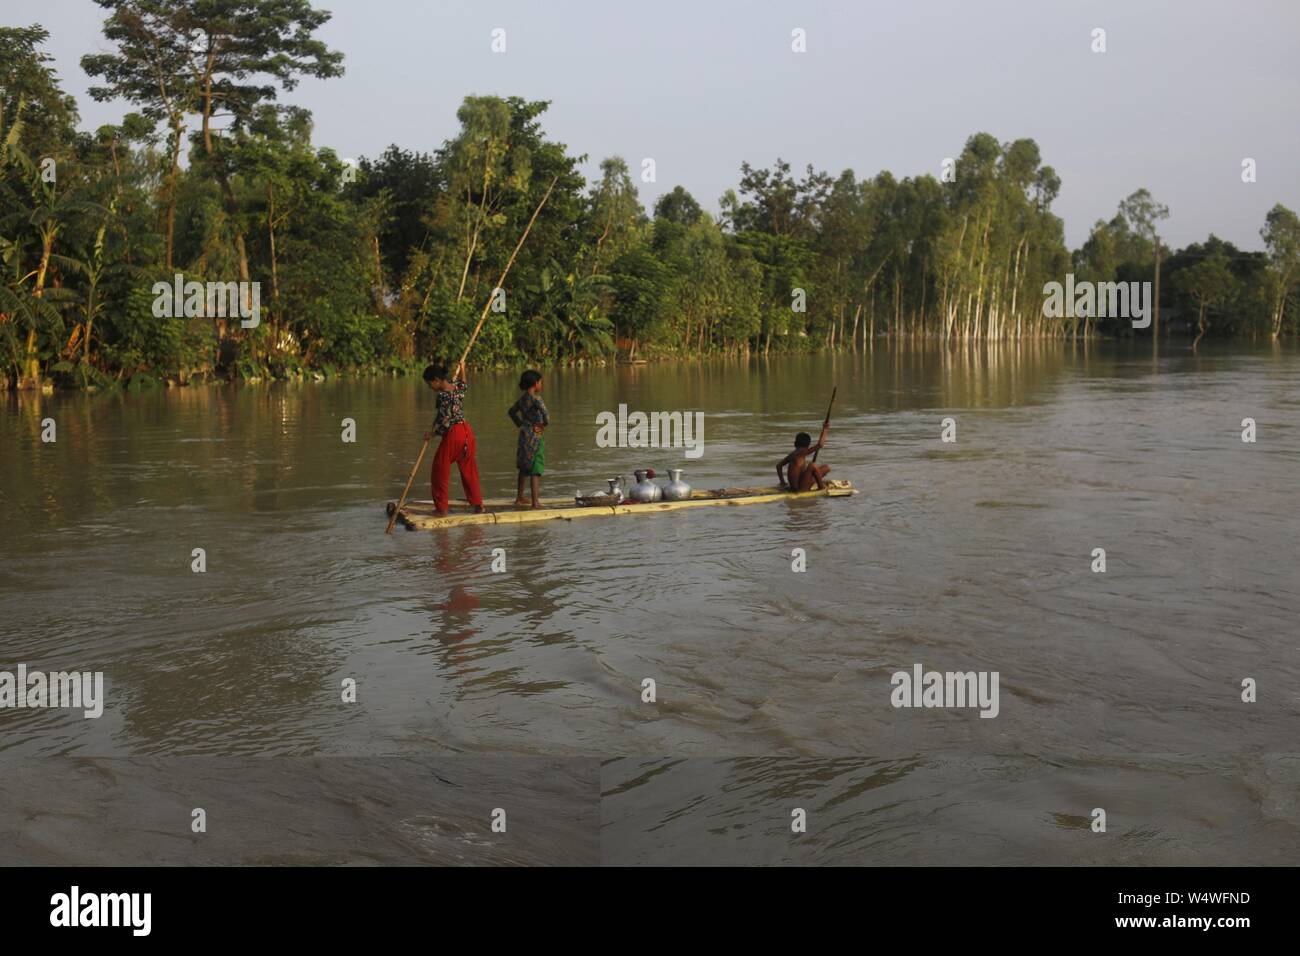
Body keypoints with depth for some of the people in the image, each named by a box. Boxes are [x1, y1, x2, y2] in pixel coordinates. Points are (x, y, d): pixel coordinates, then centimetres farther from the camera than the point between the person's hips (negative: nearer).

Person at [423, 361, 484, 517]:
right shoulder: (457, 387, 3)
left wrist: (433, 433, -8)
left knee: (440, 471, 4)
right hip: (466, 430, 8)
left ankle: (441, 508, 8)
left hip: (453, 434, -8)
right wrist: (462, 369, 44)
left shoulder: (444, 396, -20)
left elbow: (446, 421, -20)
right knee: (469, 469, 16)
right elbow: (463, 385, 30)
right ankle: (478, 505, 19)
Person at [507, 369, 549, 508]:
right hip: (535, 436, -8)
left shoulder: (522, 399, 8)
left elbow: (511, 411, 21)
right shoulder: (536, 398, -15)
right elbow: (544, 412, -30)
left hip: (524, 435, 8)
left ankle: (520, 498, 30)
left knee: (524, 467, 21)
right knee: (536, 469, -5)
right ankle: (535, 502, -6)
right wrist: (545, 423, -12)